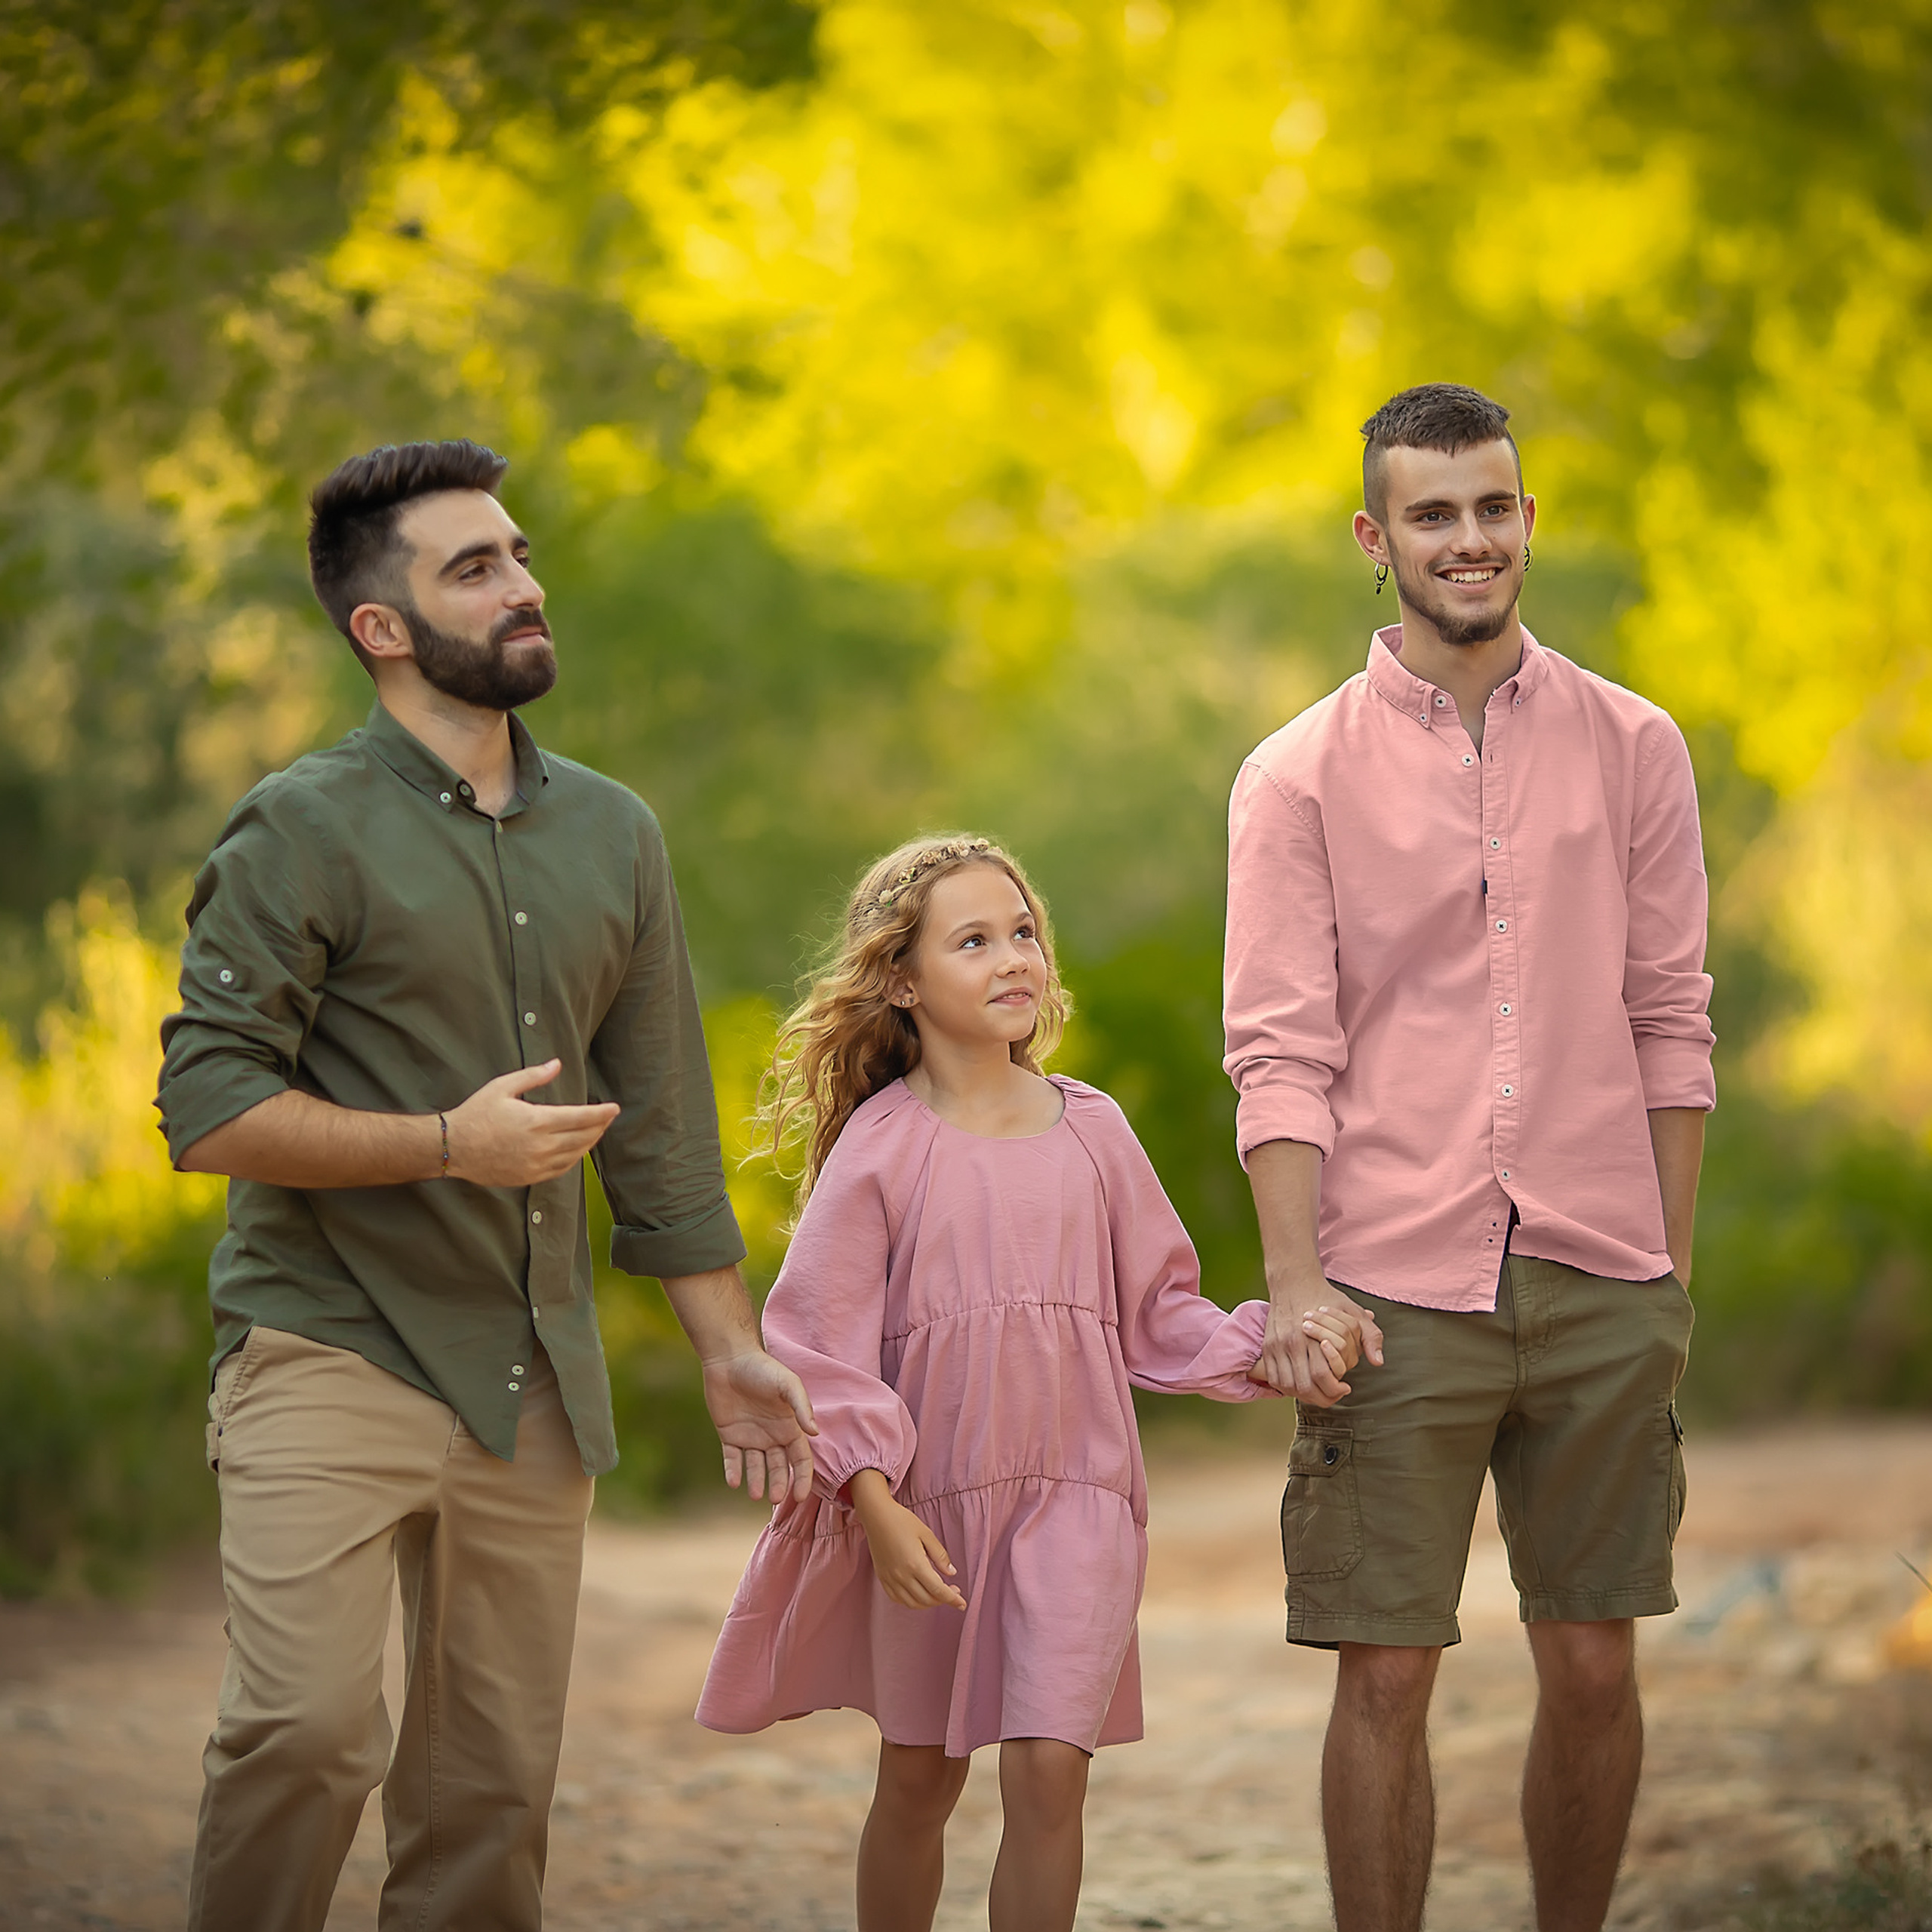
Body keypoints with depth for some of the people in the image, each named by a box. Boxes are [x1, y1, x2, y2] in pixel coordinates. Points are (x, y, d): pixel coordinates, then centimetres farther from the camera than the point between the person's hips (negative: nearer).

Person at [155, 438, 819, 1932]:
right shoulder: (304, 830, -5)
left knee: (495, 1779, 4)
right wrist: (449, 1145, -19)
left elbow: (660, 1120, 18)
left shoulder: (613, 835, 13)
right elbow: (209, 1109, -11)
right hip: (328, 1357, -5)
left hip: (533, 1385, 5)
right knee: (307, 1729, -18)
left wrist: (729, 1347, 15)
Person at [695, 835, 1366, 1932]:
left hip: (1076, 1493, 1)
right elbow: (821, 1342, -8)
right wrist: (876, 1507, -15)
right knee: (920, 1780, 12)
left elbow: (1158, 1313, 10)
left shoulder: (1091, 1131, 2)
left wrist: (1268, 1349, -6)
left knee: (1049, 1768, -12)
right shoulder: (880, 1146, -6)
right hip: (930, 1502, -1)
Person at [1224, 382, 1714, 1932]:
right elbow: (1282, 1054, -2)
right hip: (1396, 1289, -2)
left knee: (1594, 1668, 6)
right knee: (1386, 1678, -2)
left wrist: (1671, 1273, 4)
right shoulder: (1300, 778, 3)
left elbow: (1669, 1025, 8)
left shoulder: (1632, 747, 7)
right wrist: (1292, 1286, -12)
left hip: (1598, 1284, 2)